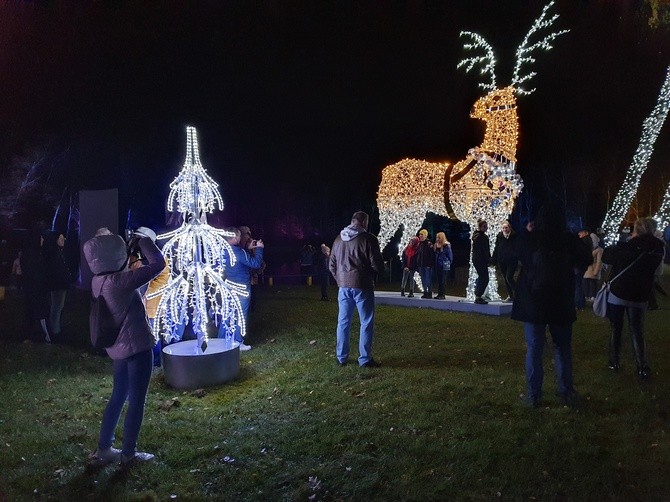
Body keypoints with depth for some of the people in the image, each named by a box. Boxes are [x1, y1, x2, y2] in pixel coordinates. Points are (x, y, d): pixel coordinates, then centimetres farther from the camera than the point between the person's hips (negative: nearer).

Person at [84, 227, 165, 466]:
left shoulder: (99, 281, 1)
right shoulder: (119, 281, -25)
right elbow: (158, 264, -23)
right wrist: (143, 240, -9)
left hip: (120, 346, 9)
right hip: (136, 346, -8)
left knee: (118, 396, 21)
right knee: (136, 400, 6)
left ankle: (103, 449, 29)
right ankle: (128, 453, 18)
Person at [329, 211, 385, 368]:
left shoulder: (339, 239, 9)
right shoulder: (368, 239, -10)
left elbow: (331, 265, 12)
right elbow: (377, 265, -11)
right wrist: (373, 274, 9)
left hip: (343, 286, 6)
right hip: (362, 286, -5)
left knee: (343, 322, 13)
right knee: (366, 323, 4)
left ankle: (341, 358, 19)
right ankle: (365, 359, 7)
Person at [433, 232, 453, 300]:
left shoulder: (446, 245, -9)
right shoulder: (437, 245, 11)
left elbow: (450, 256, -6)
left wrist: (448, 263, -4)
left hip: (444, 266, -7)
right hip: (438, 265, 7)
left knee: (443, 280, -5)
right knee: (439, 280, 9)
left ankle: (442, 295, -2)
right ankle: (439, 294, 14)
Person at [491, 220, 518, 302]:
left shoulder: (514, 236, -5)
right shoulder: (499, 236, 5)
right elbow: (496, 249, 11)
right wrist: (494, 260, 9)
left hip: (512, 261, -4)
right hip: (502, 262, 4)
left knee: (509, 278, -12)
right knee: (505, 279, 8)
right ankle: (510, 296, 20)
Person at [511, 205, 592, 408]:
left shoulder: (527, 239, -9)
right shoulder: (569, 240, -6)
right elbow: (586, 260, 9)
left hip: (533, 303, -1)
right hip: (561, 303, 1)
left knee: (534, 349, 5)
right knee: (563, 348, 14)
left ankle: (533, 395, 7)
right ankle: (566, 392, 19)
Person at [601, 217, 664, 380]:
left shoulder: (623, 248, -18)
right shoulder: (657, 250, -7)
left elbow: (606, 257, -2)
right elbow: (654, 271, 11)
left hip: (617, 294, -2)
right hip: (639, 297, 3)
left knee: (615, 330, 11)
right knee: (637, 332, 9)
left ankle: (614, 362, 14)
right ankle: (642, 368, 3)